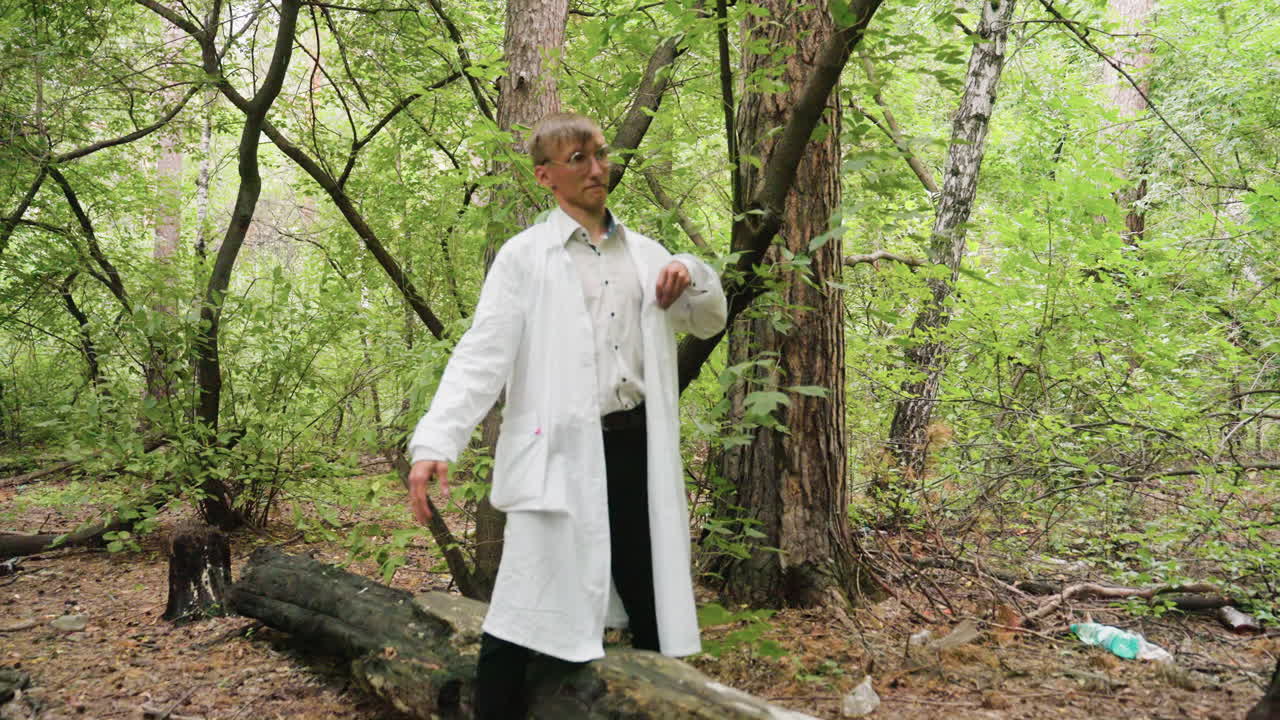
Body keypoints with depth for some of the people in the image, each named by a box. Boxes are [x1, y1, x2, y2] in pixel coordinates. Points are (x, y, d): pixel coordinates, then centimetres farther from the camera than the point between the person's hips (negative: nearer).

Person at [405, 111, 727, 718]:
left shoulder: (645, 253, 14)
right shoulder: (524, 257, -1)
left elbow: (710, 322, 24)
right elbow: (482, 353, -11)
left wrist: (694, 276, 1)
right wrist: (434, 443, -25)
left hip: (635, 445, 5)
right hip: (560, 452, -4)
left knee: (652, 604, 14)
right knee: (524, 617, -4)